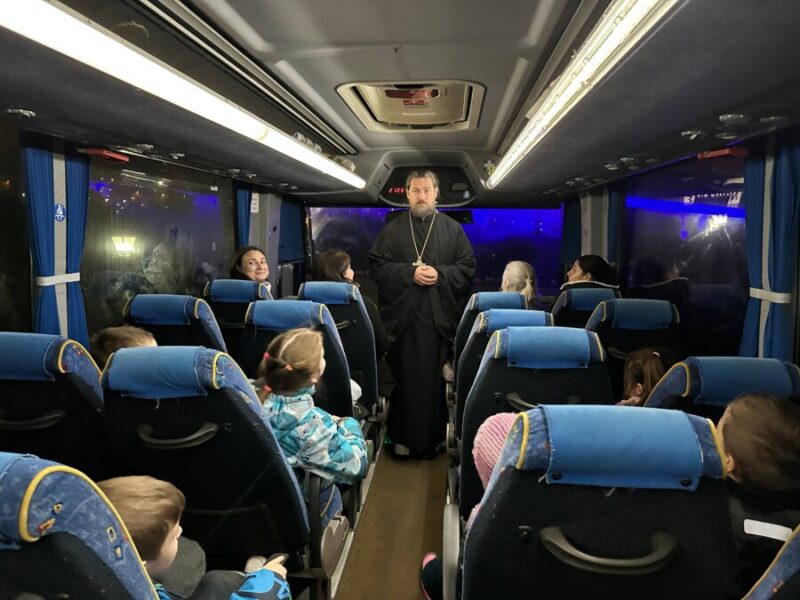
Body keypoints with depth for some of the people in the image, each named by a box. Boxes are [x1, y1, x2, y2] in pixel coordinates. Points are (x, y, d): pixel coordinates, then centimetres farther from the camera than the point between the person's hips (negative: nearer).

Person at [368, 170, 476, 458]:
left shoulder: (452, 229, 10)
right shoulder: (392, 229, 9)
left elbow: (467, 267, 6)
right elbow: (377, 266, 2)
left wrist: (440, 274, -11)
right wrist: (410, 273, -11)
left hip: (441, 318, 0)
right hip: (402, 316, 0)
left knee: (436, 380, 3)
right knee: (404, 378, 3)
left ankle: (432, 439, 15)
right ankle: (403, 437, 15)